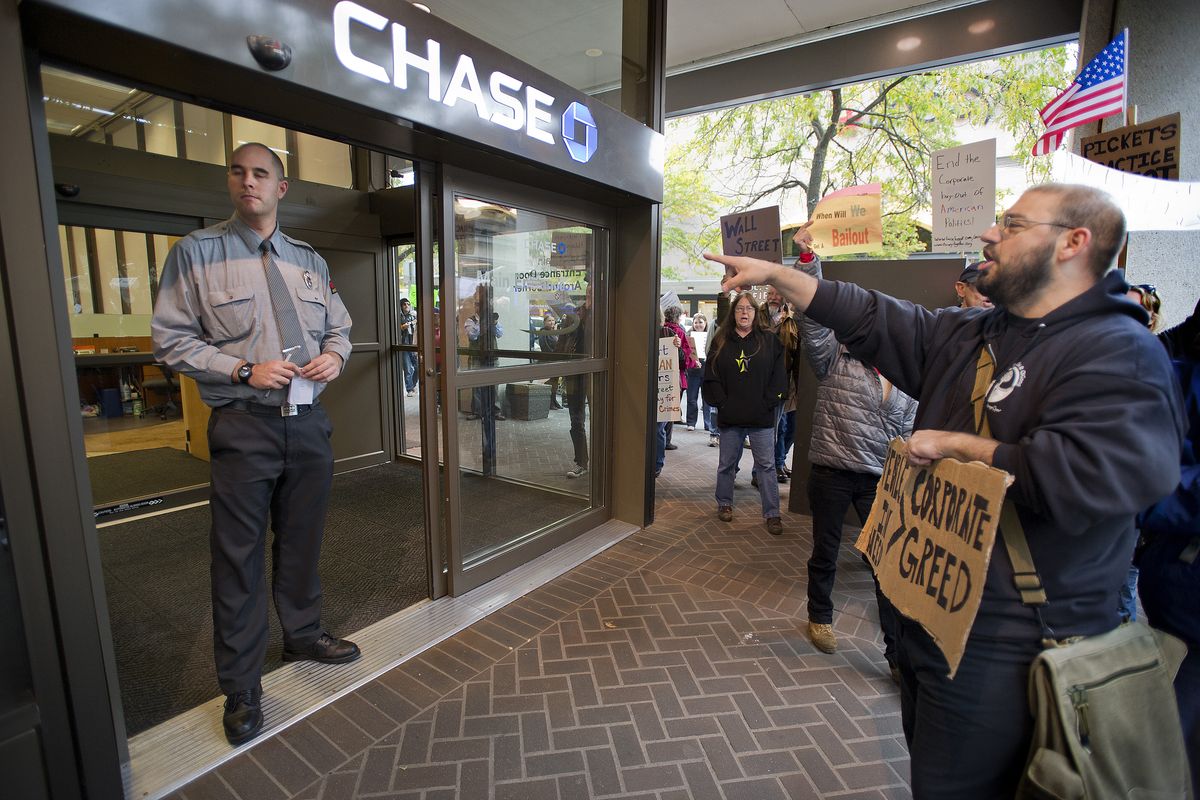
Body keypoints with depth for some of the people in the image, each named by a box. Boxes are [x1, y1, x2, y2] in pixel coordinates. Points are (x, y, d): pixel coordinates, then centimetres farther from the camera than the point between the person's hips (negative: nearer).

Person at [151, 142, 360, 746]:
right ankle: (241, 687, 20)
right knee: (239, 555, 3)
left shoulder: (310, 261, 13)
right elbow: (171, 340, -2)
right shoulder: (196, 252, 1)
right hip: (243, 425, -4)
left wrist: (334, 356, -3)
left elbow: (339, 327, 19)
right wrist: (245, 370, -16)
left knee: (303, 540, 16)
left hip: (309, 421, 4)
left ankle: (303, 635, 39)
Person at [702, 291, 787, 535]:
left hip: (761, 417, -1)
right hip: (729, 416, 1)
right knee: (726, 464, 13)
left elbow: (778, 376, 1)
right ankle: (724, 504, 30)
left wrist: (767, 403, -8)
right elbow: (711, 376, 2)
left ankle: (772, 514, 14)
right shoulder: (721, 341, 5)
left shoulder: (769, 340, 3)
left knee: (766, 466, 4)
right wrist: (722, 403, -6)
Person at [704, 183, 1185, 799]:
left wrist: (956, 444, -19)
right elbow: (871, 319, 6)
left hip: (1000, 654, -8)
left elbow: (1087, 477, -32)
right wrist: (773, 273, 3)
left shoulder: (1120, 354, -17)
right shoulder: (966, 336, 8)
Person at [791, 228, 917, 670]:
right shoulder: (834, 359, -2)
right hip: (831, 472, -2)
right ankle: (820, 617, 38)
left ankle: (900, 655, 16)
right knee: (825, 553, 13)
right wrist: (807, 258, -22)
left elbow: (909, 434, 13)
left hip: (881, 479, 3)